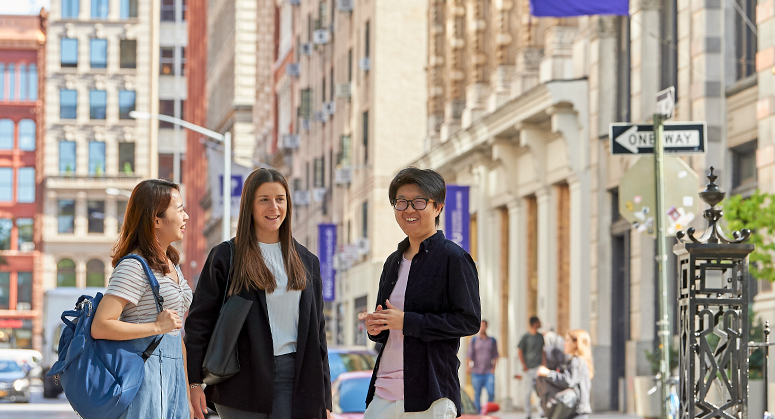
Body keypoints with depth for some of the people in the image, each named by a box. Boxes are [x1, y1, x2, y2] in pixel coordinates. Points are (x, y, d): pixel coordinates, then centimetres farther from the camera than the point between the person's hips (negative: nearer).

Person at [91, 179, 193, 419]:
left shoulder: (171, 264, 17)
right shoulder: (135, 266, -12)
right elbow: (100, 327, -20)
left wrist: (186, 396, 20)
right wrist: (157, 327, -15)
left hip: (171, 372, 9)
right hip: (146, 368, -9)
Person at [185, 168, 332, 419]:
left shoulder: (306, 262, 14)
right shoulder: (226, 257, 2)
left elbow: (317, 330, 15)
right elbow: (199, 321, 1)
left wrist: (324, 398, 11)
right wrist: (196, 381, -8)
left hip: (294, 378, 2)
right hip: (243, 378, -2)